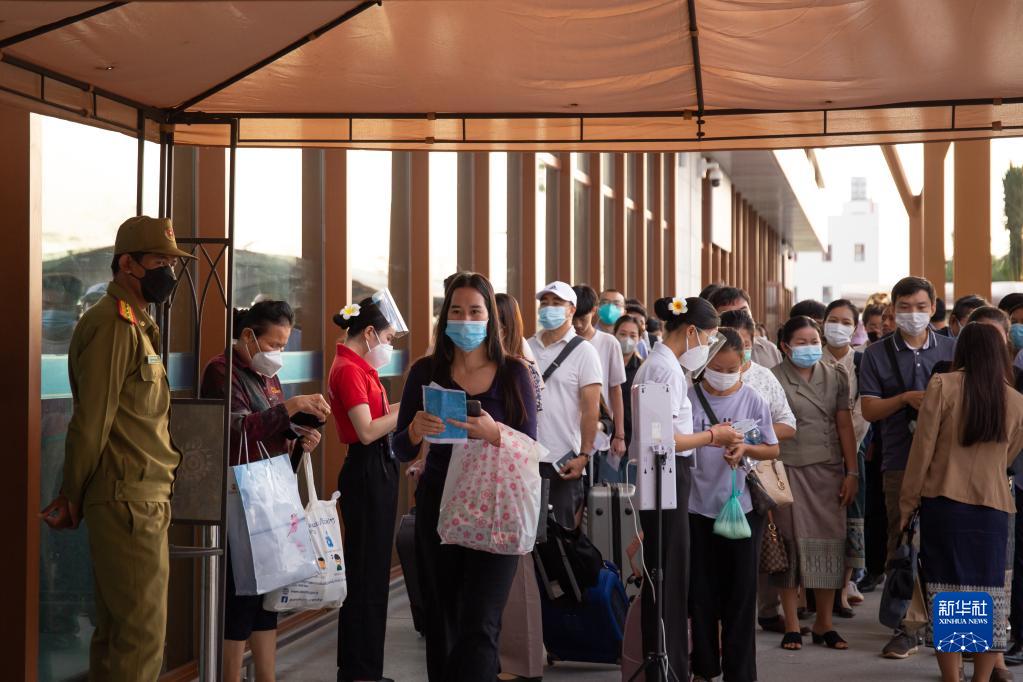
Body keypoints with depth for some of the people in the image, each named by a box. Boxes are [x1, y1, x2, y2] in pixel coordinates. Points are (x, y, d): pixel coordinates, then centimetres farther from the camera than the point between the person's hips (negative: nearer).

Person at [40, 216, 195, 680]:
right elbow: (91, 421, -15)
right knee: (142, 635, -7)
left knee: (117, 628, 14)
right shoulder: (112, 325, -14)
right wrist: (73, 497, -6)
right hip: (128, 502, -9)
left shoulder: (137, 325, 17)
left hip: (144, 499, 9)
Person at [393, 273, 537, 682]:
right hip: (438, 508, 2)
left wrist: (495, 433, -24)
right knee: (442, 623, 11)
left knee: (479, 627, -10)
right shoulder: (426, 372, 2)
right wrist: (417, 430, -19)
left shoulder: (513, 373, -1)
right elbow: (402, 452, 4)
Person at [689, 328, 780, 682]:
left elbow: (773, 449, 3)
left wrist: (746, 448, -14)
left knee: (740, 593, 5)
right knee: (702, 592, 8)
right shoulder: (690, 398, -3)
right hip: (699, 506, 0)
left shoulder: (752, 400, -2)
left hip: (742, 506, 0)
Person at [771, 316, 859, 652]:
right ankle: (791, 625, 8)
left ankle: (824, 623, 12)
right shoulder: (773, 379, 0)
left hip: (828, 469, 3)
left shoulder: (835, 376, 9)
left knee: (829, 541, 2)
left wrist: (852, 472, 2)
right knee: (792, 541, -2)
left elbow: (845, 425, 8)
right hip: (789, 469, -3)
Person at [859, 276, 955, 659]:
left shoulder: (952, 350, 10)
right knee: (902, 544, 1)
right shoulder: (877, 355, 7)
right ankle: (906, 629, 8)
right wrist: (906, 399, -14)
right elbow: (869, 409, 1)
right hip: (900, 462, 0)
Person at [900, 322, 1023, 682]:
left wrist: (907, 503, 3)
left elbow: (923, 448, -5)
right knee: (990, 596, 7)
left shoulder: (942, 386, -5)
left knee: (946, 595, 2)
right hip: (993, 507, 2)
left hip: (943, 502, -2)